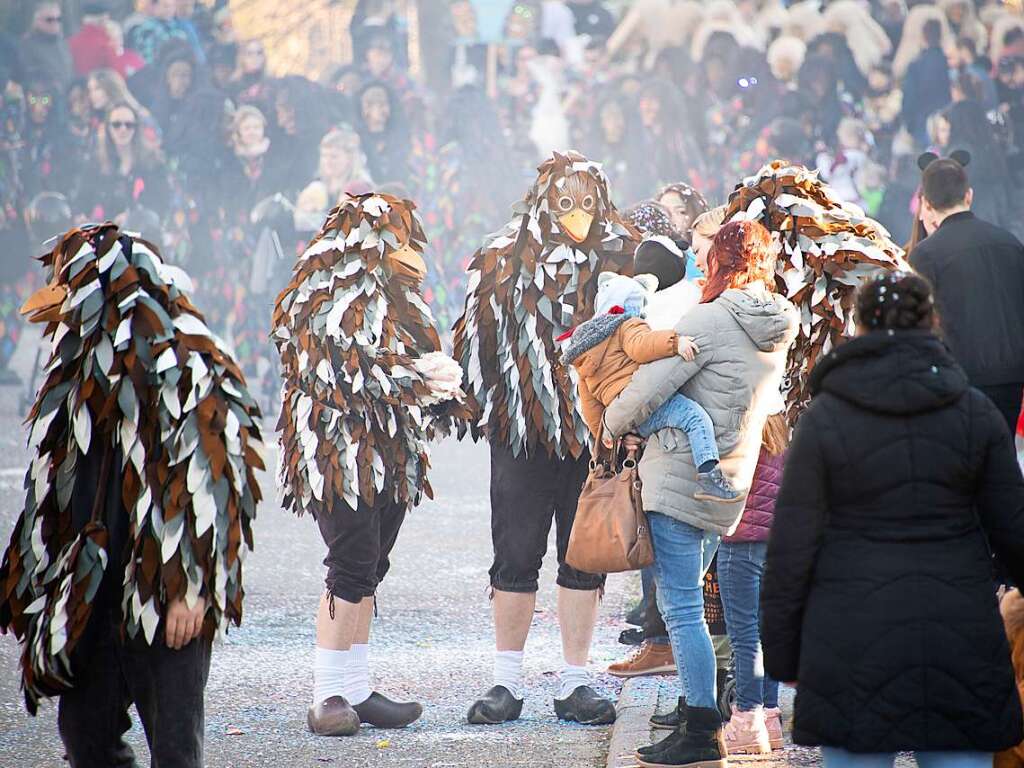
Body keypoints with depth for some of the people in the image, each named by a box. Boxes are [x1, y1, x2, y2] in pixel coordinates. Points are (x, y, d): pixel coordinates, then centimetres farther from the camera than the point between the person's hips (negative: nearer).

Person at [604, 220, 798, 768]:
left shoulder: (709, 321, -15)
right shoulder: (776, 333, 11)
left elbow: (649, 388, -18)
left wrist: (614, 424, 3)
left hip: (682, 477, -8)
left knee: (681, 606, -6)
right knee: (686, 602, 19)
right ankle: (698, 711, 21)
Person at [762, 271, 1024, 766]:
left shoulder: (823, 419, -5)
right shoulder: (976, 414, 0)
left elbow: (791, 546, -4)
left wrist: (781, 652, 5)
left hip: (854, 644, -2)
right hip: (959, 643, 2)